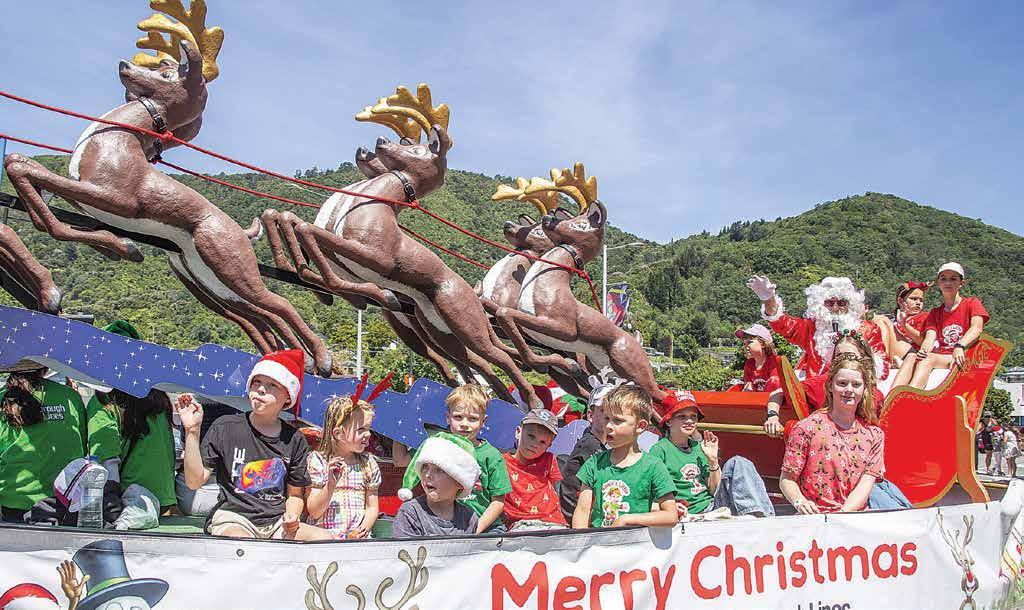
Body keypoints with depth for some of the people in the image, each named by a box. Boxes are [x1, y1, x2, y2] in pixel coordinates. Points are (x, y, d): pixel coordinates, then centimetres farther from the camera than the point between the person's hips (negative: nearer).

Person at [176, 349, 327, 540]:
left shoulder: (295, 440, 6)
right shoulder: (226, 427, 1)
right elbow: (195, 481, -3)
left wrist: (292, 517, -8)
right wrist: (192, 431, -11)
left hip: (277, 523, 4)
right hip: (232, 519, -4)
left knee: (326, 539, -22)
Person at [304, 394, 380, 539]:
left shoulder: (368, 463, 9)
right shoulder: (317, 460, 0)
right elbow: (314, 512, -4)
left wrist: (364, 528, -6)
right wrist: (331, 484, -19)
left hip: (357, 538, 3)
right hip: (323, 537, -3)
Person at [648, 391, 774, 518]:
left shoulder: (698, 446, 16)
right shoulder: (660, 449, -3)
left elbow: (714, 490, 14)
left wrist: (713, 461, 0)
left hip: (713, 506, 6)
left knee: (737, 463, -7)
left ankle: (760, 514, -20)